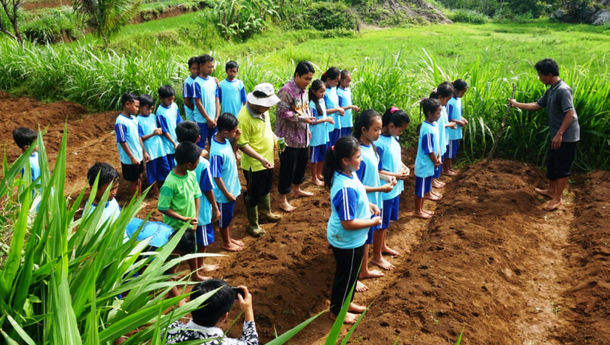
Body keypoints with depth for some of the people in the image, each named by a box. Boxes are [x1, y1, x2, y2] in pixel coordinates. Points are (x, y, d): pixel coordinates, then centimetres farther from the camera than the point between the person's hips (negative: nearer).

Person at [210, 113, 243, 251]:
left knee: (229, 216, 26)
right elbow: (216, 177, -26)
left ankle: (229, 238, 46)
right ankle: (226, 243, 36)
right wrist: (227, 193, -16)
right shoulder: (217, 153, -34)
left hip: (232, 188, 8)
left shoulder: (224, 139, -9)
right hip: (224, 193, -8)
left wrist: (236, 137, -6)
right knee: (224, 218, 15)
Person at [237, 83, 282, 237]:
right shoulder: (244, 118, -28)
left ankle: (265, 213, 51)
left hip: (268, 160, 8)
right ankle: (252, 225, 27)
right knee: (253, 195, 9)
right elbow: (242, 144, -25)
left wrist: (275, 138, 2)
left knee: (266, 189, 28)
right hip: (253, 165, -8)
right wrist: (260, 158, -32)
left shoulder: (263, 110, -3)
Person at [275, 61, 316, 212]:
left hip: (302, 136, 9)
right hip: (289, 137, -9)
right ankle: (283, 200, 10)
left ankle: (297, 189, 42)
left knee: (302, 163, 21)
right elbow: (282, 112, -23)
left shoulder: (303, 90, 10)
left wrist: (307, 128, 18)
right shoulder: (286, 90, -18)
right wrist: (302, 118, -24)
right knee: (287, 167, -1)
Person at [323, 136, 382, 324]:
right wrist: (372, 222, -19)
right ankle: (337, 311, 36)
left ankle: (346, 302, 49)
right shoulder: (346, 188, -35)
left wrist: (369, 205, 3)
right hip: (347, 242, -9)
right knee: (346, 276, 13)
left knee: (351, 273, 27)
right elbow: (348, 223, -31)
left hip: (353, 240, 9)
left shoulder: (349, 174, -5)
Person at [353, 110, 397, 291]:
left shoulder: (371, 146, 0)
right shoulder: (359, 153, -27)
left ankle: (364, 270, 43)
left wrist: (386, 178, -1)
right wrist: (381, 188, -22)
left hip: (372, 203, 9)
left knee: (367, 238, 23)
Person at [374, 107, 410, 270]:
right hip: (384, 191, -8)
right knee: (381, 224, 7)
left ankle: (382, 246, 45)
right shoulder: (379, 143, -26)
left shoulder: (394, 139, 1)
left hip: (395, 189, 8)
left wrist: (403, 167, -2)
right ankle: (377, 256, 24)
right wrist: (396, 175, -20)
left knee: (386, 221, 25)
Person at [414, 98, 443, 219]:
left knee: (426, 187, 20)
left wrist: (439, 157, 1)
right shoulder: (428, 130, -27)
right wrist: (436, 162, -6)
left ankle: (421, 208, 35)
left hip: (429, 165, 9)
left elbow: (437, 143, 11)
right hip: (424, 166, -9)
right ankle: (417, 211, 23)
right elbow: (429, 151, -21)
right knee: (420, 189, 7)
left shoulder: (434, 124, 1)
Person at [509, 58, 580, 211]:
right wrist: (516, 104, 24)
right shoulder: (550, 91, 10)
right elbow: (536, 105, 22)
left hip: (566, 137, -10)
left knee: (562, 167, -1)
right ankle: (551, 190, 36)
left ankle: (557, 198, 7)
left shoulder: (563, 90, -20)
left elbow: (570, 114, -26)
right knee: (551, 164, 20)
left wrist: (559, 134, -28)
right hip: (556, 135, 10)